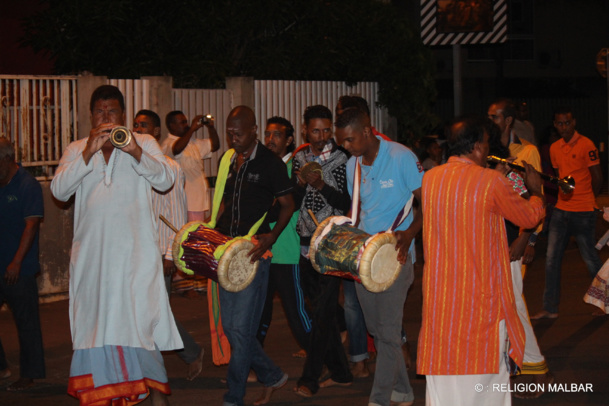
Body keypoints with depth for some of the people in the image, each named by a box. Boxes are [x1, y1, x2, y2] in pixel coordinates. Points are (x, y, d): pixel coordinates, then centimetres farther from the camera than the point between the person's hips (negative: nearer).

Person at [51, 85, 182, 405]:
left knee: (140, 320, -8)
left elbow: (165, 180, -7)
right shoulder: (76, 149, 12)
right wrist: (89, 153, -16)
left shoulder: (144, 143, 8)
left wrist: (136, 152, -24)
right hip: (92, 255, 3)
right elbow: (59, 190, -3)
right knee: (94, 323, 3)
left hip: (135, 254, -2)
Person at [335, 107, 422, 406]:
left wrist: (408, 233, -27)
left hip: (395, 255, -7)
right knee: (376, 329, 12)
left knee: (388, 331, -6)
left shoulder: (402, 157, -12)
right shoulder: (353, 165, 9)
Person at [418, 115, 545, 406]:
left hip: (440, 292, 4)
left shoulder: (429, 179, 1)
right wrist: (536, 191, 21)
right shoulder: (491, 182, -13)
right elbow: (530, 218, 1)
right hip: (481, 293, -4)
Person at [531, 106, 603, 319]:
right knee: (552, 259, 2)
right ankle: (550, 308, 9)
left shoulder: (586, 145, -9)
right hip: (561, 210, 6)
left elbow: (597, 178, -4)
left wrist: (585, 199, 8)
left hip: (583, 212, -6)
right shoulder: (555, 148, 10)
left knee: (590, 258, 1)